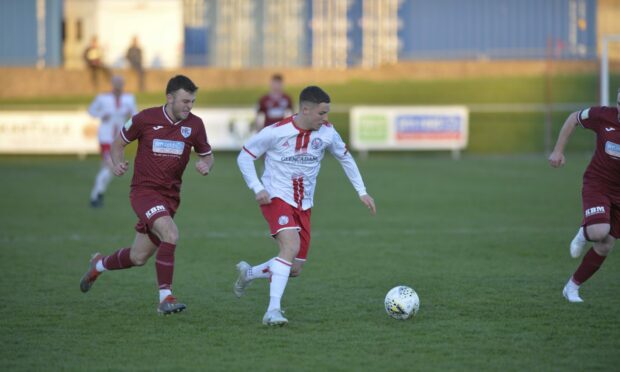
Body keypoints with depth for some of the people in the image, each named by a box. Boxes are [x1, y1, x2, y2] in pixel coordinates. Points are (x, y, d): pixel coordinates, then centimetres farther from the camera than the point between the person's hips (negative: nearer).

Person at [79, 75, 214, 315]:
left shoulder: (194, 124, -1)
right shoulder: (146, 119, -9)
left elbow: (207, 155, 12)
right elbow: (119, 143, 6)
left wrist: (206, 166, -12)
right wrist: (118, 163, -14)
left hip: (170, 195, 5)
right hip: (144, 190, -5)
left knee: (138, 258, 11)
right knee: (170, 234, -29)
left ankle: (99, 265, 42)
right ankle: (165, 298, -21)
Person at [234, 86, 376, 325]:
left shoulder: (327, 132, -3)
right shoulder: (275, 132, -15)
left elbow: (345, 157, 15)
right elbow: (244, 156, -4)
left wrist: (362, 192, 12)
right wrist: (257, 188, -15)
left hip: (303, 205, 6)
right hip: (276, 198, -6)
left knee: (295, 269, 5)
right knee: (291, 246, -30)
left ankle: (247, 274, 33)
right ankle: (273, 311, -30)